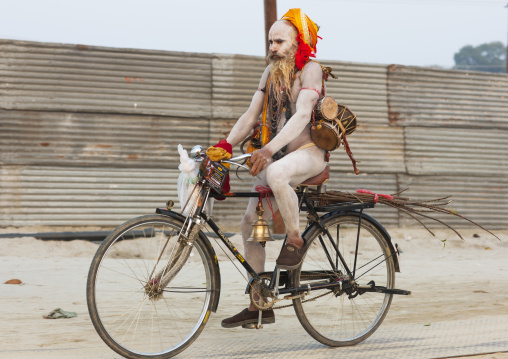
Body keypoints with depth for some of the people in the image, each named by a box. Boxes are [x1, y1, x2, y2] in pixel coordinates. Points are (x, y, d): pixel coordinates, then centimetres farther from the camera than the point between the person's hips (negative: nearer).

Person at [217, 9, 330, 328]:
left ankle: (295, 240, -16)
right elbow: (251, 115, 9)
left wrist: (269, 149, -37)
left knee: (276, 174, -41)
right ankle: (259, 305, 6)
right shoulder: (271, 72, 13)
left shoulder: (311, 69, -9)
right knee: (250, 224, -2)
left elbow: (302, 115, -24)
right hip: (277, 154, 7)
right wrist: (223, 146, -6)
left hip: (309, 151, -7)